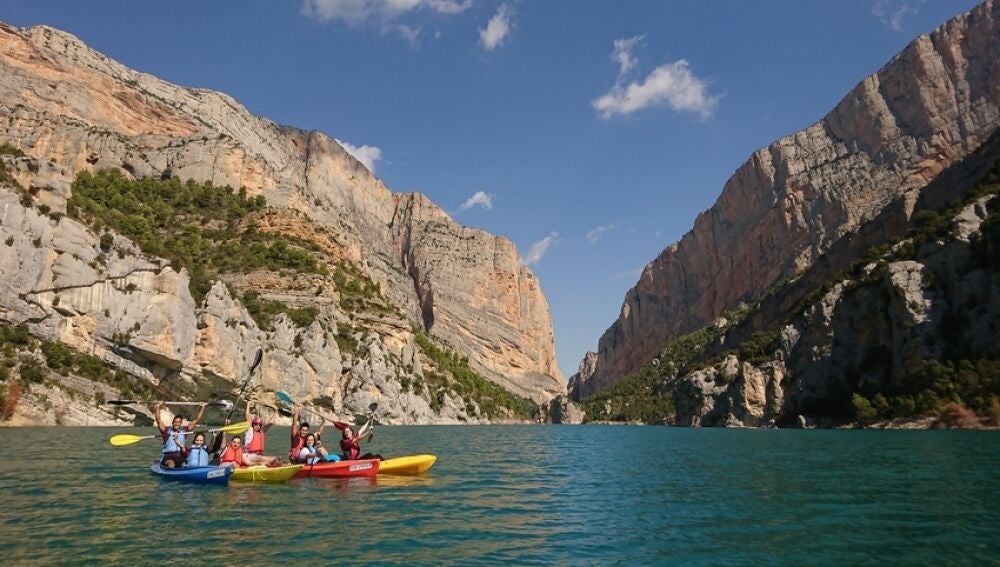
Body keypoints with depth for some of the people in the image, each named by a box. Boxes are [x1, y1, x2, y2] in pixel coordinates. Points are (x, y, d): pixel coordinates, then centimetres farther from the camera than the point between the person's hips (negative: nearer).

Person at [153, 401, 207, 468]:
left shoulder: (184, 430, 11)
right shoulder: (167, 430, 3)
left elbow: (196, 420, 13)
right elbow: (158, 421, -8)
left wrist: (202, 407, 12)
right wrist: (157, 407, -15)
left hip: (180, 457, 5)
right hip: (168, 457, -5)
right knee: (171, 463, -34)